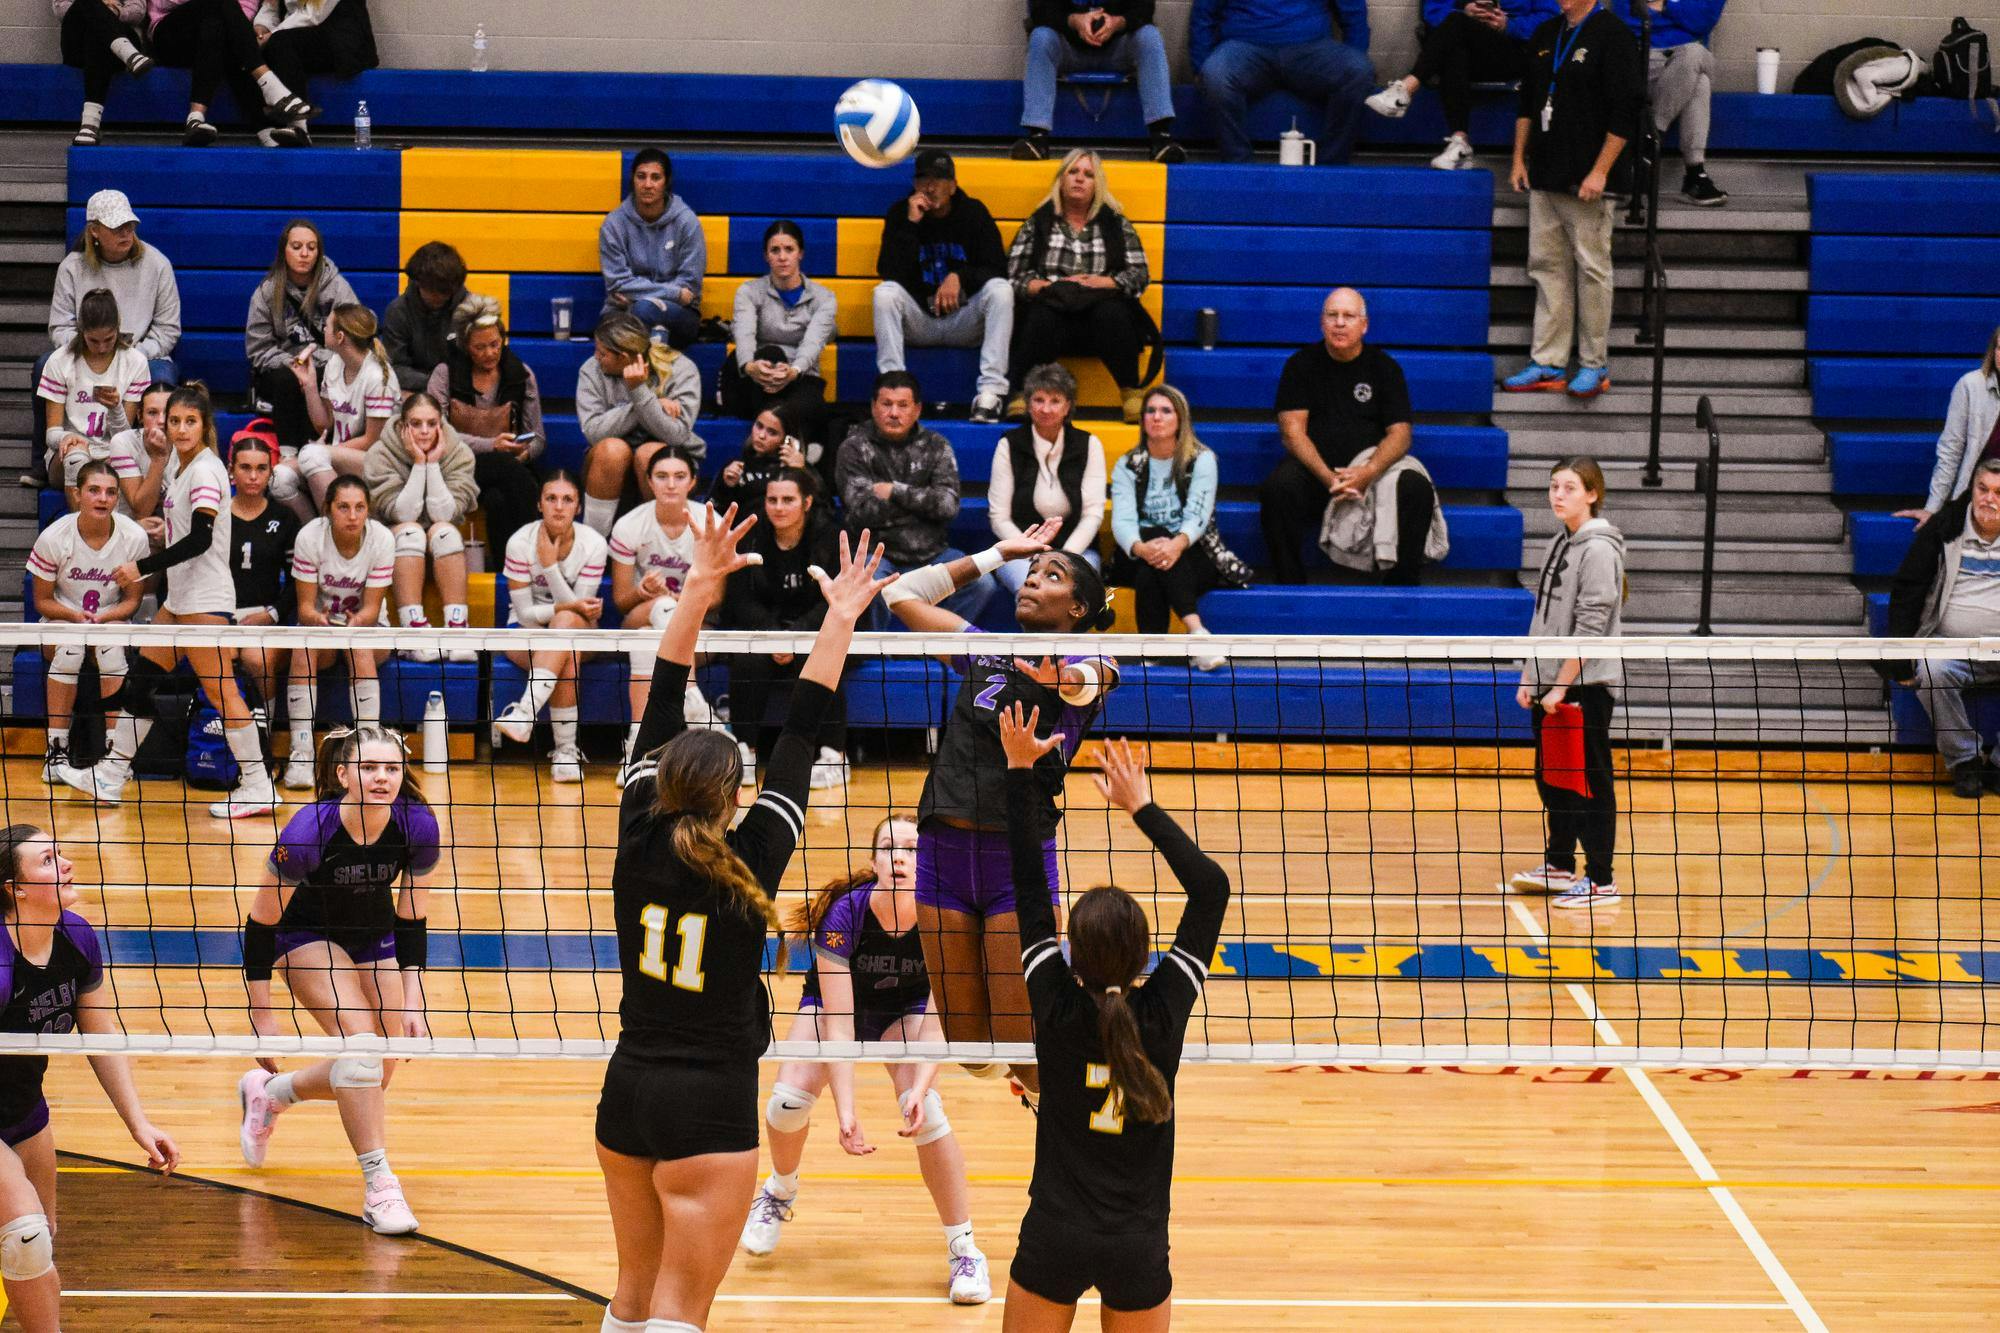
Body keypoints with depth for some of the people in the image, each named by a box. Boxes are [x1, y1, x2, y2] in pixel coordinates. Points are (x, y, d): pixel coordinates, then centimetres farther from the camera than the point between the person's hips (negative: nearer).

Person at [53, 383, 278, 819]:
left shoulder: (205, 470, -15)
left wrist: (142, 567, -21)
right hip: (181, 597, 10)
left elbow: (200, 539, -23)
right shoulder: (181, 468, 13)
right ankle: (110, 778, 18)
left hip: (205, 599, -10)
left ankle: (259, 787, -5)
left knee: (220, 690, -9)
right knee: (140, 680, 12)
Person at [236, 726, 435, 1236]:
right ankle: (379, 1186, -20)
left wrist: (412, 1001, -15)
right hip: (305, 935, -5)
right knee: (359, 1040, -26)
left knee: (376, 1075, 4)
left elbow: (411, 919, -8)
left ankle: (267, 1092, 31)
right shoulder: (309, 832, -33)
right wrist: (262, 1015, -21)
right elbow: (260, 922, -22)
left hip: (374, 936, 5)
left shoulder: (418, 826, -24)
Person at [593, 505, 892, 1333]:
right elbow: (800, 738, -9)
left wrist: (701, 586, 5)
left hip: (628, 1089, 5)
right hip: (710, 1106, -5)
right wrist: (840, 621, -2)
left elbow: (659, 715, 2)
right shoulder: (749, 861, -14)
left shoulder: (639, 841, -4)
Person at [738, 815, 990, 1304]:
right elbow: (837, 1023, -35)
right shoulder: (845, 913, -34)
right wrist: (845, 1110, -43)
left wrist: (920, 1087, -41)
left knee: (925, 1109, -23)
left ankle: (963, 1250, -13)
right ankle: (781, 1190, 15)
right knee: (789, 1098, -20)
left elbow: (937, 1017, -25)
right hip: (834, 1003, 0)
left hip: (906, 1011, 0)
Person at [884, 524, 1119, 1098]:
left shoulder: (1087, 660, 2)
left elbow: (1087, 683, -23)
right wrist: (998, 553, 25)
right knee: (967, 1049, 6)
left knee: (1023, 1058, -8)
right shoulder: (984, 650, 17)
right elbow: (904, 594, 25)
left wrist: (1065, 678, -48)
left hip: (1017, 856, -5)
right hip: (942, 851, 5)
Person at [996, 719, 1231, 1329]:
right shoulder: (1164, 1013, -11)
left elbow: (1030, 890, -3)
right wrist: (1142, 805, 0)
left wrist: (1021, 771, 2)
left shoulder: (1056, 1007, -12)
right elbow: (1212, 888, -4)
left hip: (1054, 1239, 0)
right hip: (1138, 1249, 0)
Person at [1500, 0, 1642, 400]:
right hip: (1545, 176, 7)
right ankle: (1548, 363, 12)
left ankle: (1594, 364, 6)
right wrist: (1519, 158, 14)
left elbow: (1625, 113, -13)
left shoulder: (1611, 35, -9)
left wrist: (1600, 172, -18)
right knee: (1547, 266, 8)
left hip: (1587, 180, -7)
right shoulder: (1546, 35, 14)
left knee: (1591, 269, -1)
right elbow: (1527, 102, 22)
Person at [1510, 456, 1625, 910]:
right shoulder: (1560, 544, 12)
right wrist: (1529, 676, 14)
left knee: (1588, 780, -3)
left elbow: (1590, 627, -18)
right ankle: (1559, 866, 27)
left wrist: (1561, 685, -17)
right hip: (1549, 684, 9)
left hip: (1584, 686, -9)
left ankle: (1601, 880, 3)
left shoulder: (1599, 549, -14)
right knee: (1551, 777, 15)